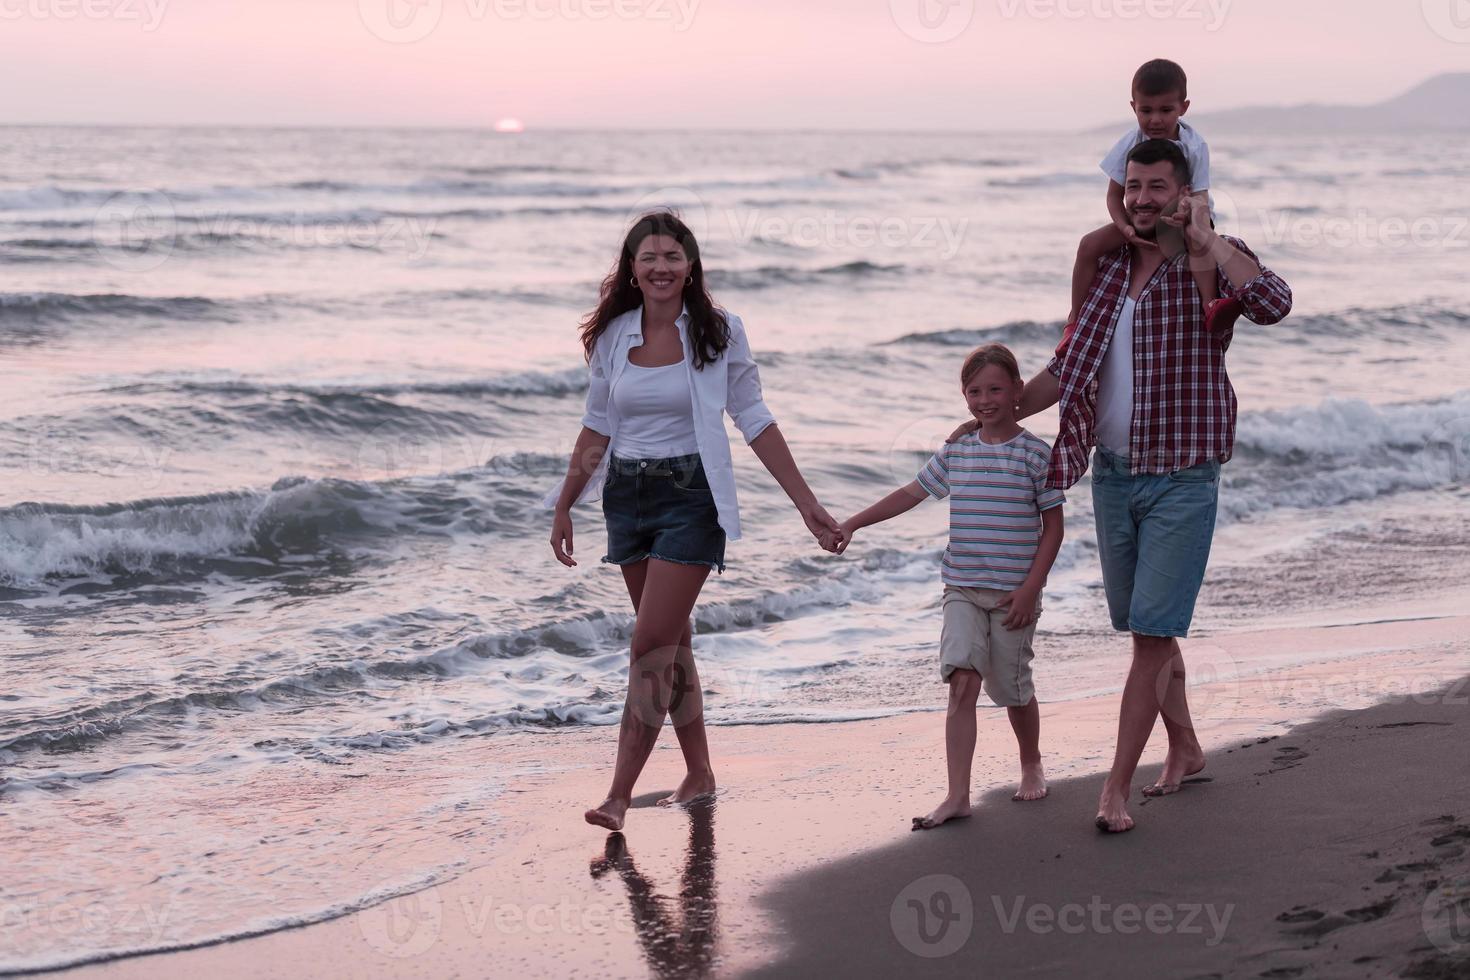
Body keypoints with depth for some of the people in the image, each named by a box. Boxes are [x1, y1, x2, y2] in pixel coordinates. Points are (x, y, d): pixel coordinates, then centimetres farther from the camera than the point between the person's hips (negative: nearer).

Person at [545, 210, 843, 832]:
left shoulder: (718, 333, -5)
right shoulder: (613, 336, 3)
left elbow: (755, 422, -2)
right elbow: (597, 428, 13)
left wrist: (806, 502, -5)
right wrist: (564, 507, 16)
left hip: (690, 497, -4)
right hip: (627, 495, 4)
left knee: (652, 646, -11)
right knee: (670, 644, 12)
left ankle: (619, 794, -10)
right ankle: (699, 774, 24)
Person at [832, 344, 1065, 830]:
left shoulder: (1035, 454, -4)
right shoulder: (954, 452, 8)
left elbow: (1053, 526, -4)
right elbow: (910, 493, 20)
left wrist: (1030, 588, -11)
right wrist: (853, 522, 17)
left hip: (1013, 593, -3)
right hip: (962, 589, 3)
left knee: (1012, 687, 8)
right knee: (962, 682, -12)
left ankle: (1031, 765, 37)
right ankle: (957, 795, -14)